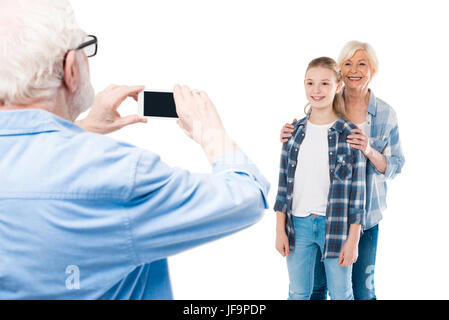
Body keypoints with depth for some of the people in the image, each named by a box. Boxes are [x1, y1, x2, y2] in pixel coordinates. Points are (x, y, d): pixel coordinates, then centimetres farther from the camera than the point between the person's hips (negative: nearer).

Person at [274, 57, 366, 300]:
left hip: (336, 225, -2)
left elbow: (357, 190, -5)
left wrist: (353, 240, -7)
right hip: (298, 223, 3)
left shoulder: (350, 135, -6)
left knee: (341, 294, 11)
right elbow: (283, 184, 6)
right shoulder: (294, 132, 3)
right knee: (298, 293, 15)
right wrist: (280, 230, 4)